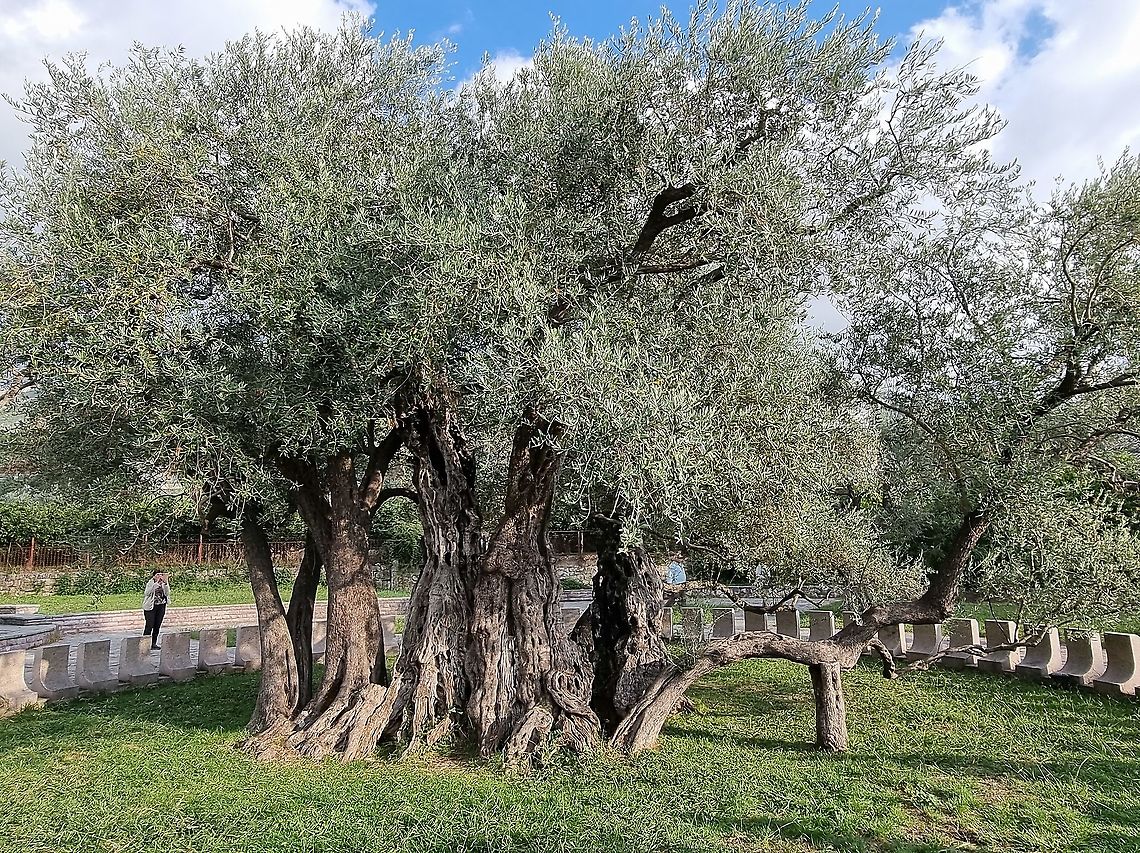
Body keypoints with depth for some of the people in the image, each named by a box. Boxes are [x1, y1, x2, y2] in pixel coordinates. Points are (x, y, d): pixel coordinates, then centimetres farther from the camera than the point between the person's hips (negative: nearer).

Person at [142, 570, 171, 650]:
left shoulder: (164, 583, 5)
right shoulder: (150, 583, -5)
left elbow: (167, 593, -8)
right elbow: (146, 593, -21)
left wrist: (165, 583, -20)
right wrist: (156, 583, -28)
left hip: (161, 607, 4)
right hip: (150, 607, -4)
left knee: (157, 625, 7)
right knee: (149, 626, -6)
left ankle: (154, 643, 15)